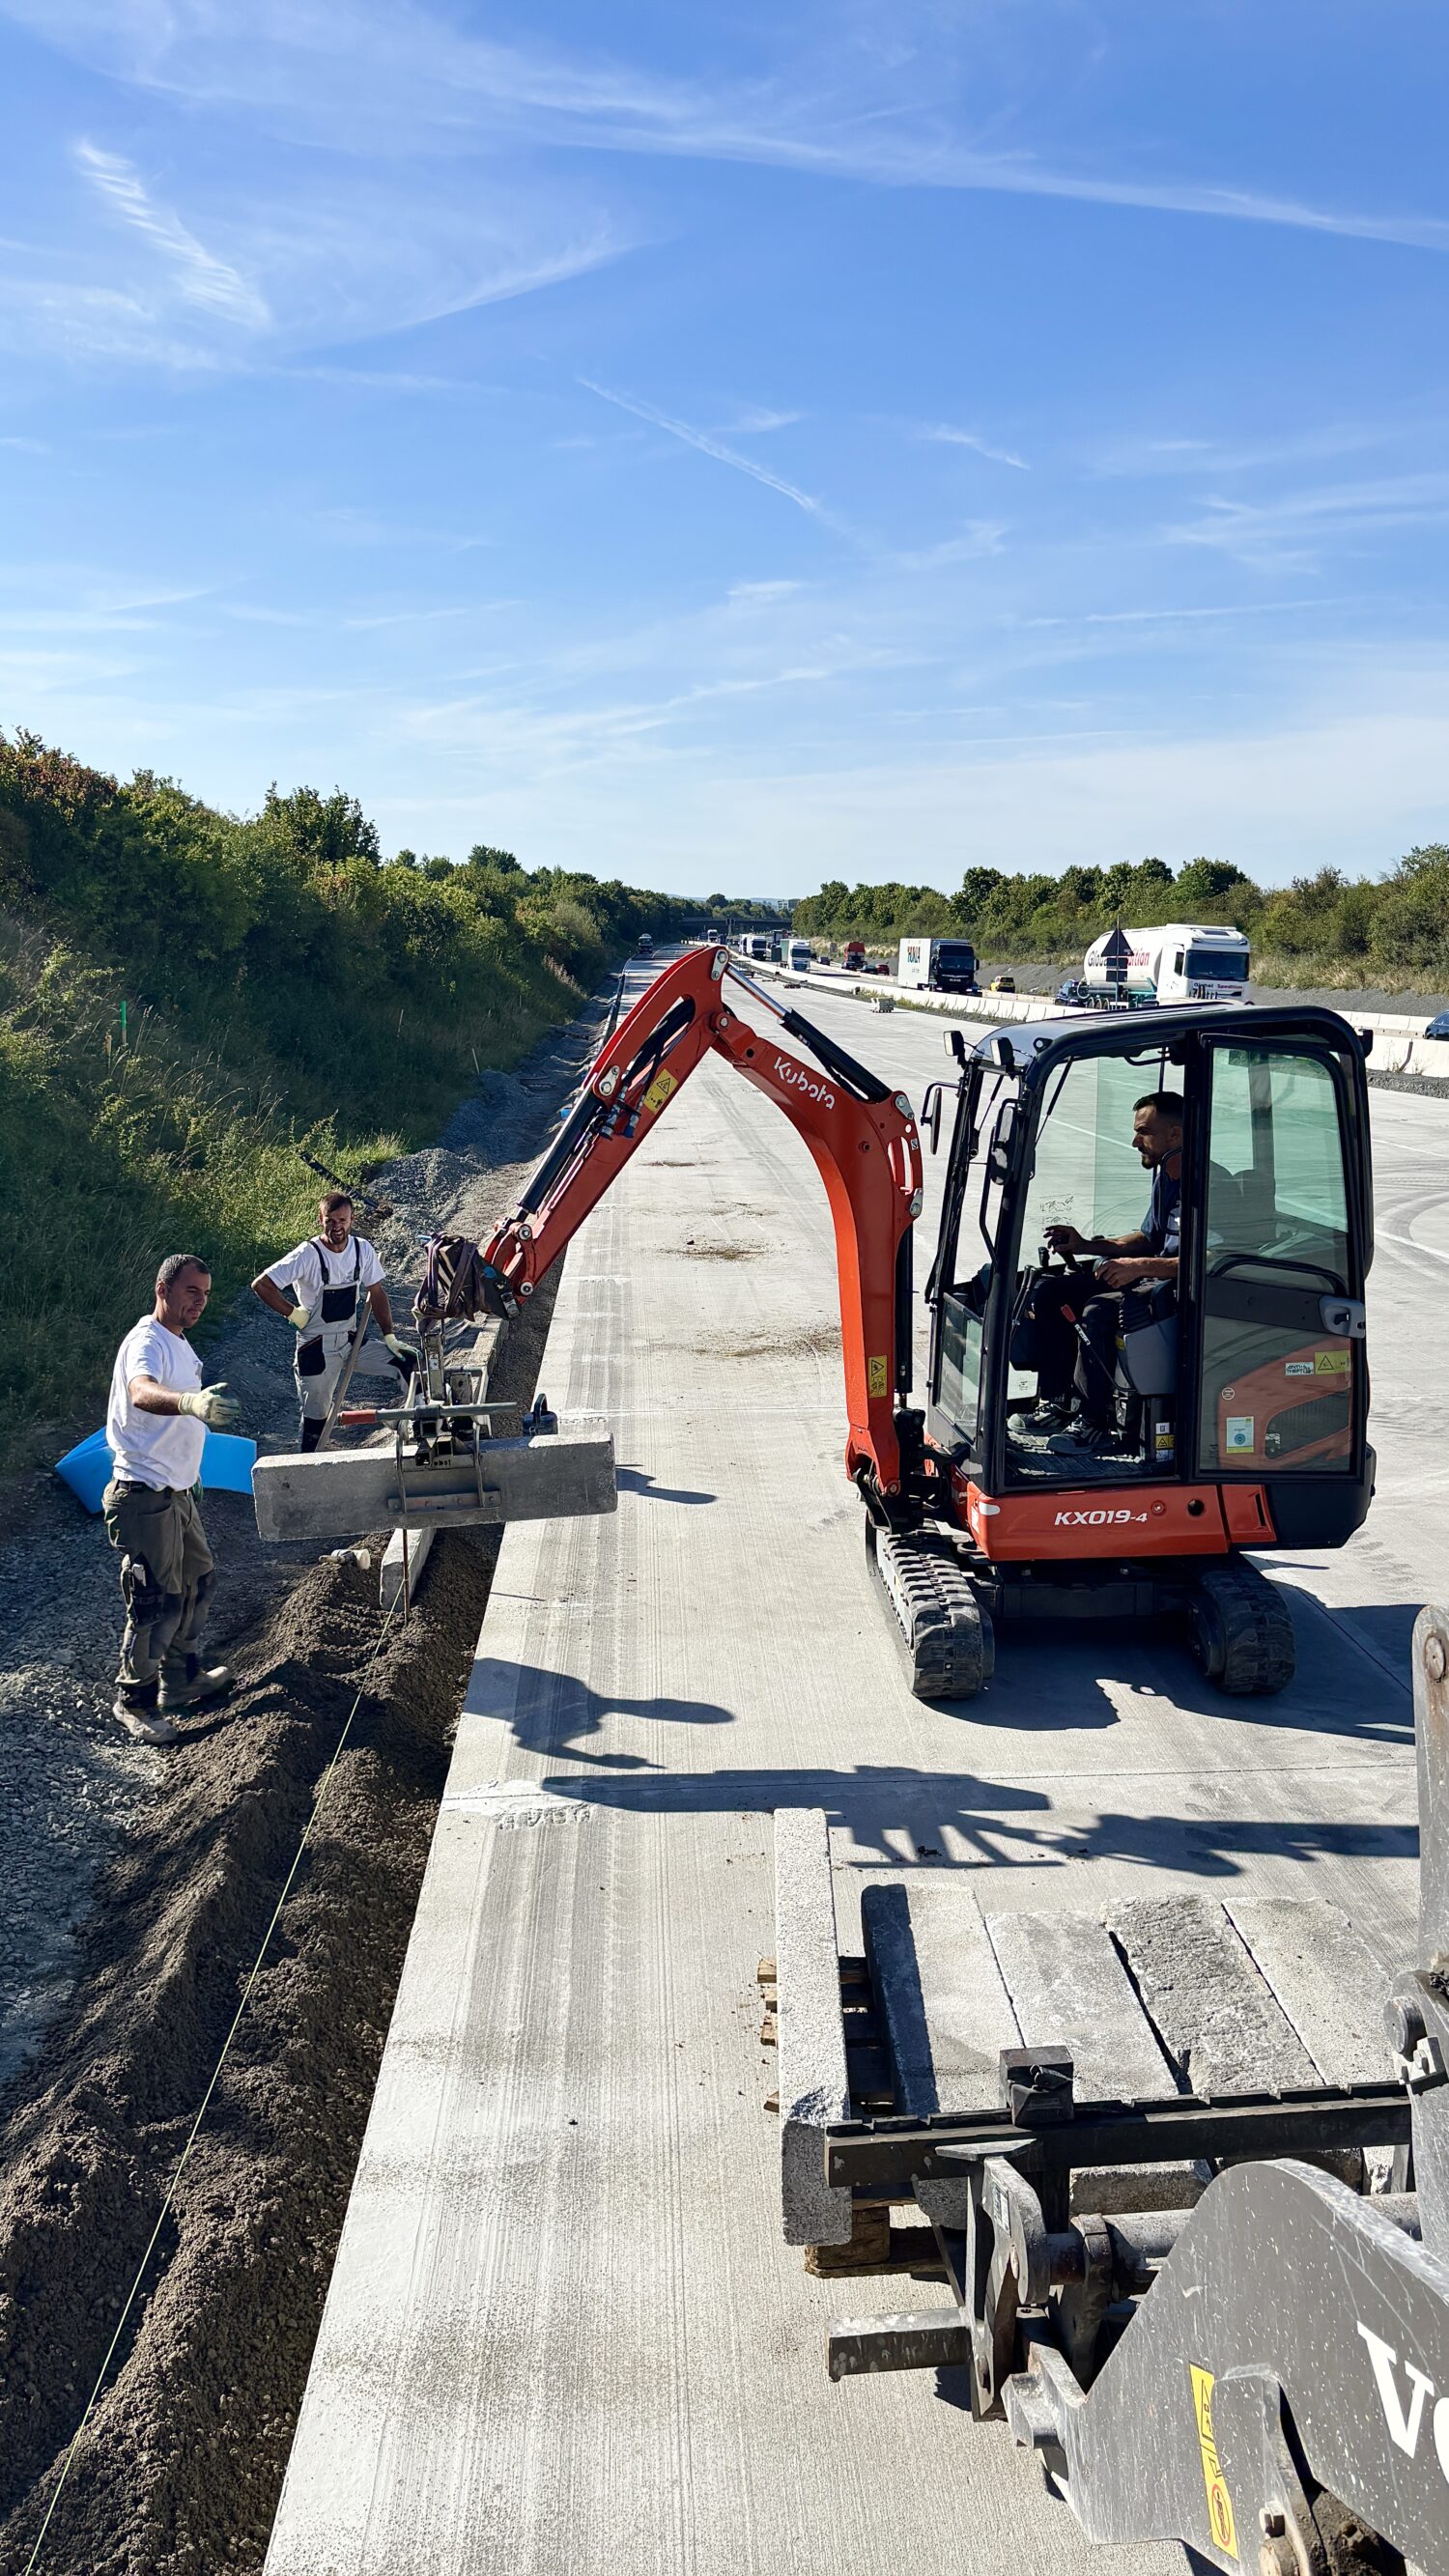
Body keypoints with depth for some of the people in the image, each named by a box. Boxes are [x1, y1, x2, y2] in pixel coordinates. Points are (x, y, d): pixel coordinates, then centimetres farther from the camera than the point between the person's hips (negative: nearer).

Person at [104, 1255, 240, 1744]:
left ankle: (182, 1678, 34)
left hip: (175, 1490, 10)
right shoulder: (147, 1342, -19)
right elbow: (142, 1392, -43)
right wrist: (190, 1401, -62)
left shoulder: (178, 1344, 13)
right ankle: (135, 1700, 11)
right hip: (146, 1495, -10)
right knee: (157, 1602, -5)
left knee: (196, 1580, 19)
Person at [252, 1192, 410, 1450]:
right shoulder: (308, 1255, -18)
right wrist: (294, 1314, -13)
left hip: (351, 1341, 5)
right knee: (315, 1418, 1)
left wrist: (389, 1337, 2)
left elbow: (376, 1293, 6)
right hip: (316, 1348, -5)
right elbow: (261, 1284, -19)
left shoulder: (362, 1249, -4)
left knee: (408, 1361, -4)